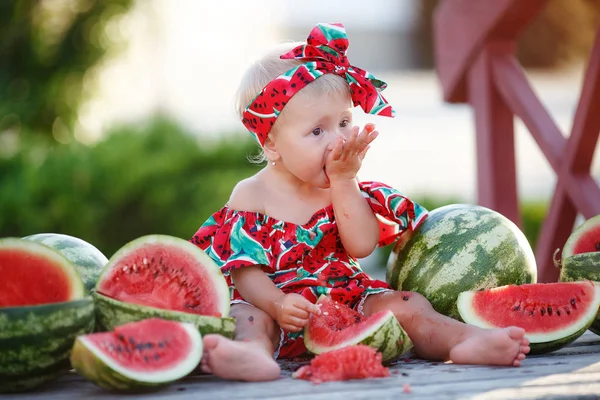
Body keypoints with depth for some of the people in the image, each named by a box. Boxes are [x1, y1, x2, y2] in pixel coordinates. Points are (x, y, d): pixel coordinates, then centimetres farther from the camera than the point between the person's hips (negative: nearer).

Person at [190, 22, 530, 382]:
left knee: (405, 305, -16)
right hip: (275, 302, -4)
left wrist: (343, 181, -12)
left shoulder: (344, 187, 7)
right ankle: (253, 352, -65)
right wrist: (277, 304, -27)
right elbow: (244, 269, -8)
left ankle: (464, 340, -37)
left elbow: (362, 245, -9)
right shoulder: (251, 196, -2)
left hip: (345, 297, 4)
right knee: (247, 317, -33)